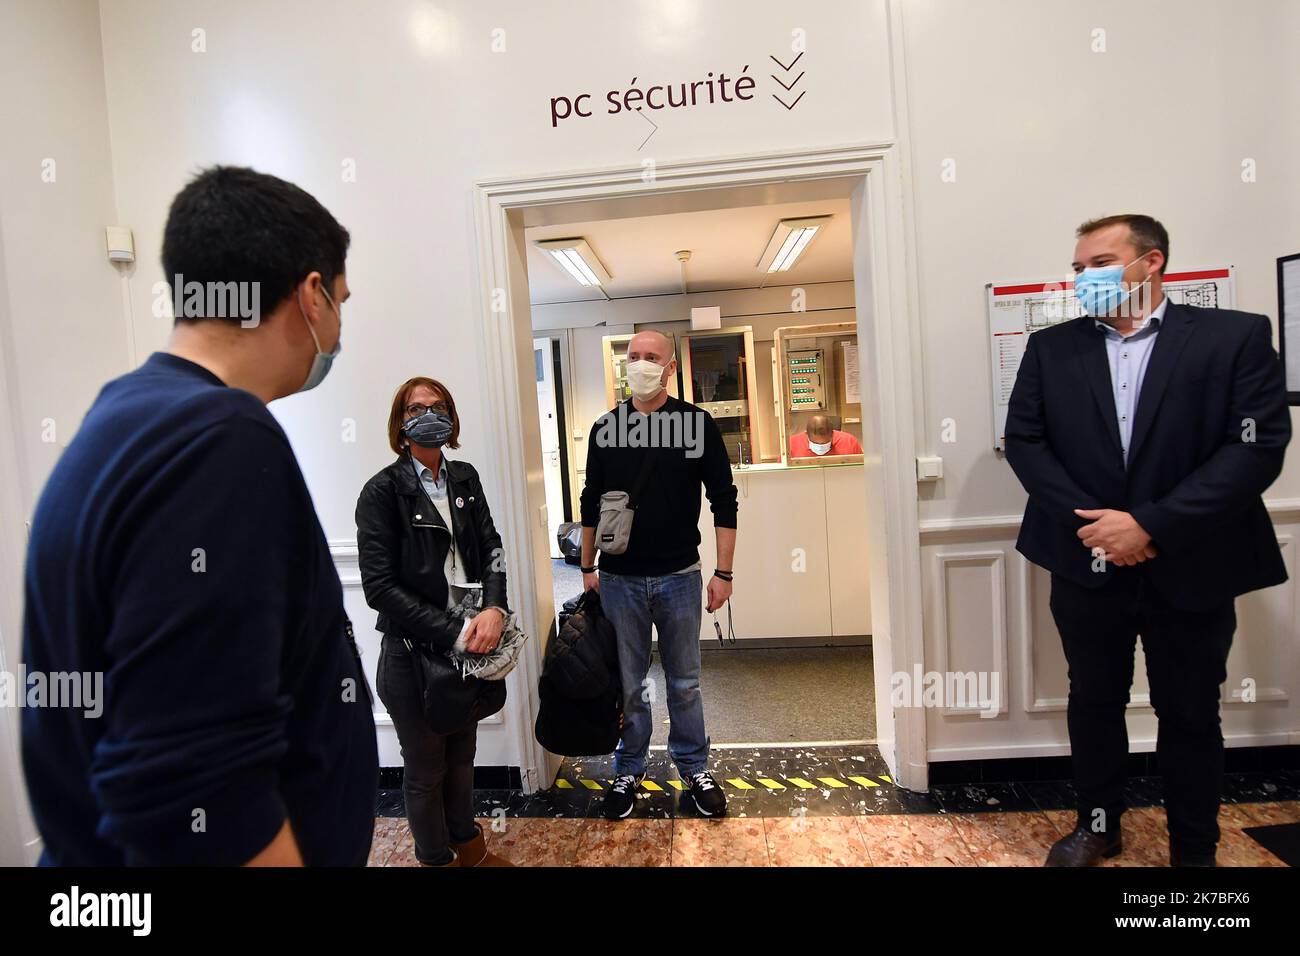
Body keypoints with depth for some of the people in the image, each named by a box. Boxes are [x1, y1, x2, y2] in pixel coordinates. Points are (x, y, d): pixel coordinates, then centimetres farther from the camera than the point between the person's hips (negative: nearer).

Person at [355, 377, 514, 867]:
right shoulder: (382, 490, -12)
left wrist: (494, 609, -18)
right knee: (426, 768, 14)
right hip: (413, 649, -4)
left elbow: (491, 549, 1)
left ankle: (468, 844, 45)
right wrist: (453, 632, -21)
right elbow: (379, 586, -17)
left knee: (462, 753, 22)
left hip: (469, 641, 5)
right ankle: (437, 857, 38)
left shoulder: (464, 477, 3)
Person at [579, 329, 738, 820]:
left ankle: (694, 769, 32)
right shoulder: (605, 428, 2)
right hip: (619, 579, 1)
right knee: (627, 682, 13)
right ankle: (628, 770, 31)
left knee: (684, 682, 13)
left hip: (679, 577, -1)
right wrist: (587, 567, 8)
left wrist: (723, 572, -6)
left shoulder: (697, 423, -4)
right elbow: (591, 503, 9)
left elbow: (723, 499, -3)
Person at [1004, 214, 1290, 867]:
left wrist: (1150, 524, -19)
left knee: (1190, 714, 13)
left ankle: (1195, 849, 34)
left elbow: (1259, 445, -11)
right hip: (1086, 563, 2)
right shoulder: (1050, 348, 3)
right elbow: (1023, 440, -2)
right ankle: (1098, 825, 36)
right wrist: (1088, 520, -13)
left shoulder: (1236, 336, -4)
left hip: (1190, 568, -2)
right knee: (1093, 701, 16)